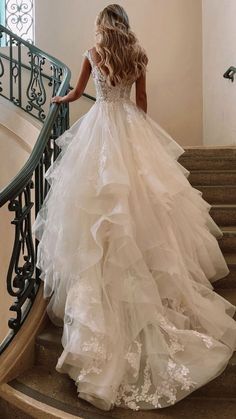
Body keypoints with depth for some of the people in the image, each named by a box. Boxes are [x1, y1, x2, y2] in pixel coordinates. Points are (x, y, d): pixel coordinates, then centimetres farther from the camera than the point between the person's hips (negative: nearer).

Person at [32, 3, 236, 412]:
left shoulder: (92, 54, 5)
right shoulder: (138, 56, 8)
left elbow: (77, 93, 18)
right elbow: (142, 102, 11)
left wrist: (58, 99, 40)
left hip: (101, 125, -2)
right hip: (131, 124, 3)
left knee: (102, 196, -3)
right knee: (142, 191, 5)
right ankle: (163, 280, 9)